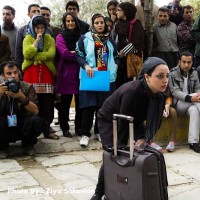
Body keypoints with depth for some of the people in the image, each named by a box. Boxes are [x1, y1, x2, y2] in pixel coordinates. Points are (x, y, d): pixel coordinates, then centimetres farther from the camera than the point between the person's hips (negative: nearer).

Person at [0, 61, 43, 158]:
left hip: (22, 127, 0)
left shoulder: (27, 87, -7)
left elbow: (35, 111, -17)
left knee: (36, 120, -30)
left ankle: (28, 144, 2)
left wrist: (22, 97, -32)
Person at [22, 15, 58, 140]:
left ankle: (47, 130, 9)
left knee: (47, 104, 1)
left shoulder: (50, 39, 13)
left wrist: (35, 56, -11)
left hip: (46, 75, 1)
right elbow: (27, 54, -9)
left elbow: (51, 54, -6)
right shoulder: (28, 38, 9)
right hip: (31, 74, -1)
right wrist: (37, 40, -9)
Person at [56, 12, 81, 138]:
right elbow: (64, 53, -11)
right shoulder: (61, 37, 3)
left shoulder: (80, 36, 14)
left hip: (80, 72, 3)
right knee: (65, 102, 1)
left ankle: (79, 127, 15)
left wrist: (73, 52, -9)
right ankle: (65, 128, 9)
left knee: (80, 101, 4)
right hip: (66, 73, -3)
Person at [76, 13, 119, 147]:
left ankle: (99, 131, 20)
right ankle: (85, 134, 6)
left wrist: (115, 65, 4)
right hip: (90, 77, -4)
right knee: (89, 106, -4)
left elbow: (116, 55, 22)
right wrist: (86, 65, -18)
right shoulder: (85, 38, 2)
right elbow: (79, 55, -2)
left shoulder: (110, 40, 15)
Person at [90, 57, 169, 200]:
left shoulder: (160, 94, -20)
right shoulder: (132, 91, -40)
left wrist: (145, 138, -24)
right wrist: (120, 146, -23)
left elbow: (156, 121, -9)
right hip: (109, 120, -6)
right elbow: (123, 121, -32)